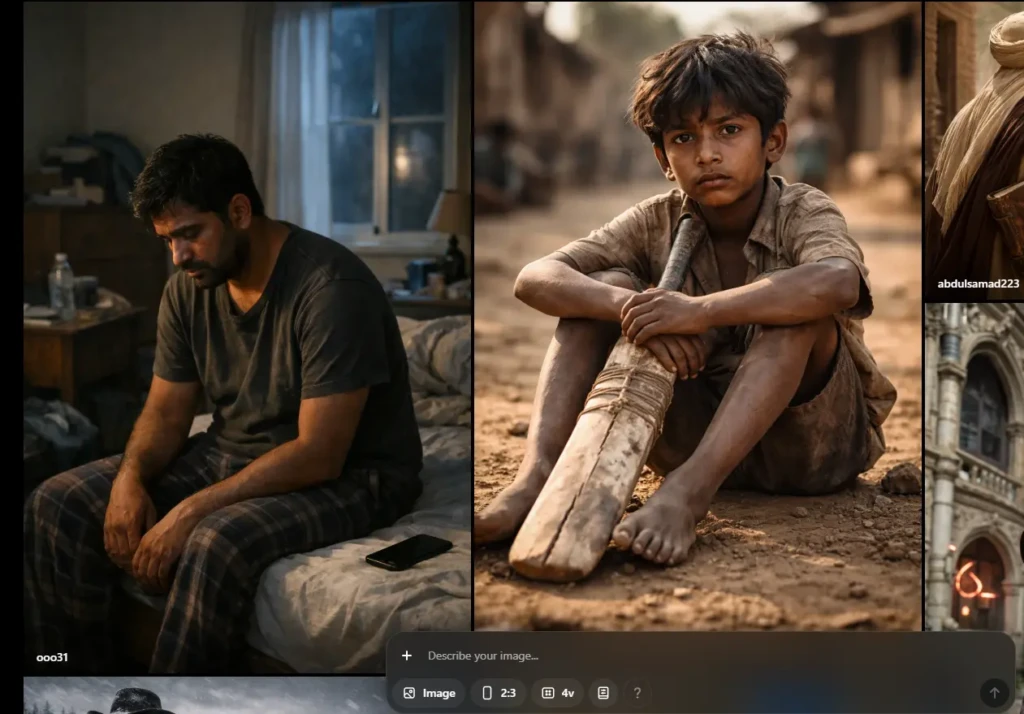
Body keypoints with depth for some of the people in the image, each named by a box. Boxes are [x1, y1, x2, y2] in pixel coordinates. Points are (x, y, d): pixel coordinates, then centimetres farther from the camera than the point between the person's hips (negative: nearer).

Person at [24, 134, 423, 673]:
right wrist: (131, 477, -16)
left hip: (348, 475, -7)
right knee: (57, 506, -7)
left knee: (218, 543, -37)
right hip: (231, 453, 8)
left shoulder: (331, 286, -25)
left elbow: (319, 455, -28)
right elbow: (166, 411, 6)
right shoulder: (188, 288, -1)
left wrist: (191, 512, -30)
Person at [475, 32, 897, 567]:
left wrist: (700, 310, -40)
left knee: (800, 309, -30)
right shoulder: (655, 223, -1)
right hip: (695, 436, 3)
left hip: (815, 445, -2)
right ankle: (537, 474, -30)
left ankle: (687, 492, -42)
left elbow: (839, 283, -37)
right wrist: (626, 305, -32)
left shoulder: (803, 212, -11)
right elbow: (535, 279, -14)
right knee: (607, 286, -13)